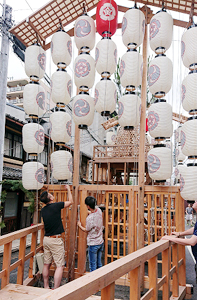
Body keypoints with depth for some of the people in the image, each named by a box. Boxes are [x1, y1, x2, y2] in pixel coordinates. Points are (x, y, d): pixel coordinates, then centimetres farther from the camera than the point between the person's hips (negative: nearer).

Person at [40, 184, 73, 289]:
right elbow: (70, 201, 0)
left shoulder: (43, 210, 4)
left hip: (46, 239, 7)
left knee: (46, 264, 16)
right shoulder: (56, 206, -15)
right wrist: (68, 189, 13)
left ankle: (46, 287, 26)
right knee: (60, 266, -2)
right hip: (56, 240, -7)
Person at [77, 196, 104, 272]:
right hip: (101, 242, 7)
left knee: (93, 265, 8)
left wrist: (79, 225, 9)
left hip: (93, 244, -7)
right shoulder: (99, 210, -8)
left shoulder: (89, 218, -27)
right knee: (99, 264, 19)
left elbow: (86, 230, -8)